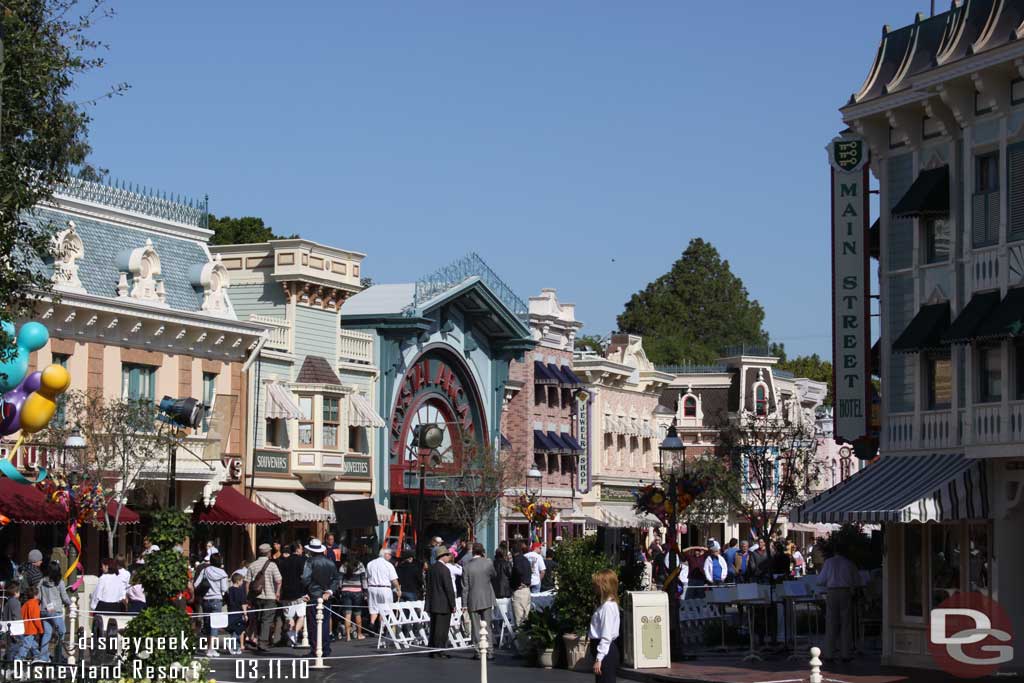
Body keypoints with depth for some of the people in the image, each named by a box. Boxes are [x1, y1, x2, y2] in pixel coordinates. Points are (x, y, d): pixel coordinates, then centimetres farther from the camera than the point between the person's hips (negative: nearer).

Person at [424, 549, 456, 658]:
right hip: (443, 604, -8)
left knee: (434, 628, 13)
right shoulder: (444, 569, -15)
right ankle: (439, 650, -2)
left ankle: (433, 650, 17)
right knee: (442, 628, -3)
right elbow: (449, 588, -16)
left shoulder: (431, 568, 9)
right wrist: (453, 605, -11)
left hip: (432, 604, 8)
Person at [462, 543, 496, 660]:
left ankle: (479, 651, 5)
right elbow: (493, 576, 13)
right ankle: (489, 651, 5)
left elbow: (465, 587, -6)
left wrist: (464, 604, -1)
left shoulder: (467, 567, -8)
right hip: (486, 599, 1)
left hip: (473, 601, -1)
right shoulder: (488, 563, -6)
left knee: (475, 627, 6)